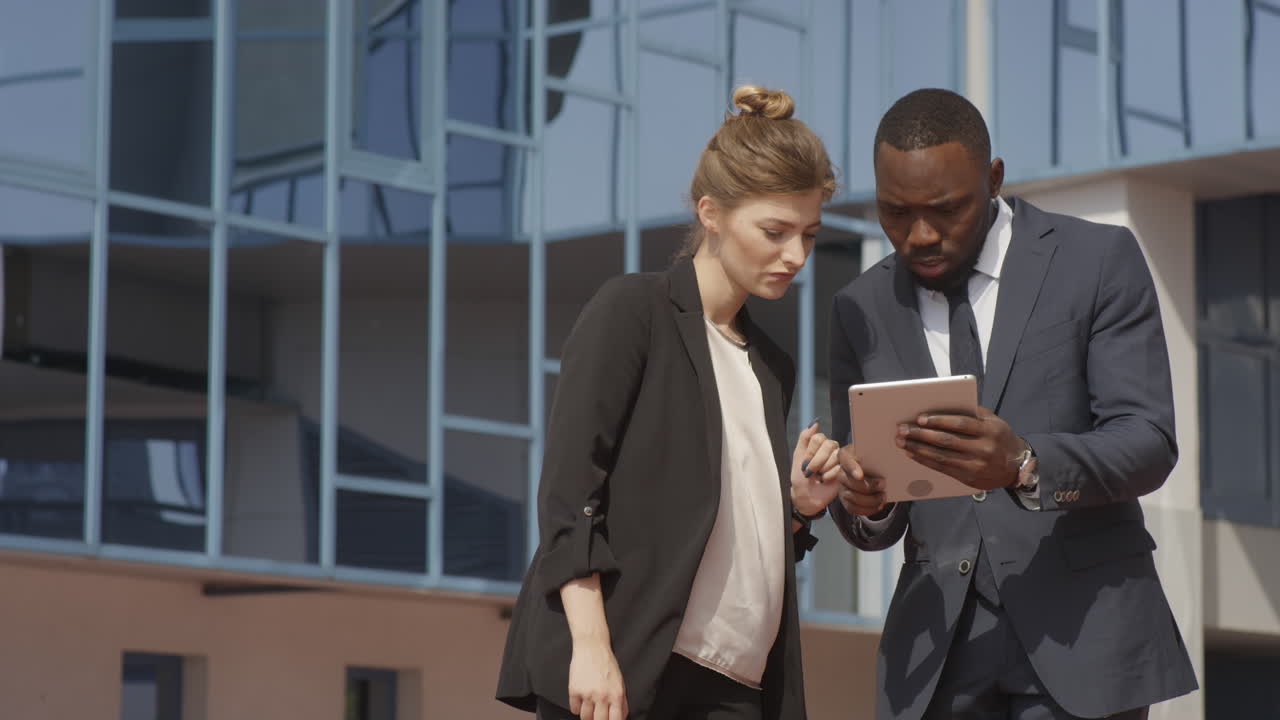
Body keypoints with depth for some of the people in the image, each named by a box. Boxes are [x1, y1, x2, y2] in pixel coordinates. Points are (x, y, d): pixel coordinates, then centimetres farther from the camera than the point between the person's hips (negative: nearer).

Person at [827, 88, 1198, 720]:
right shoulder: (862, 310, 10)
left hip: (1080, 630, -3)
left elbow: (1148, 443, -9)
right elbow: (873, 524, 12)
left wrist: (1026, 465, -28)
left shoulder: (1098, 260, -1)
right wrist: (863, 499, -13)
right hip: (938, 647, 3)